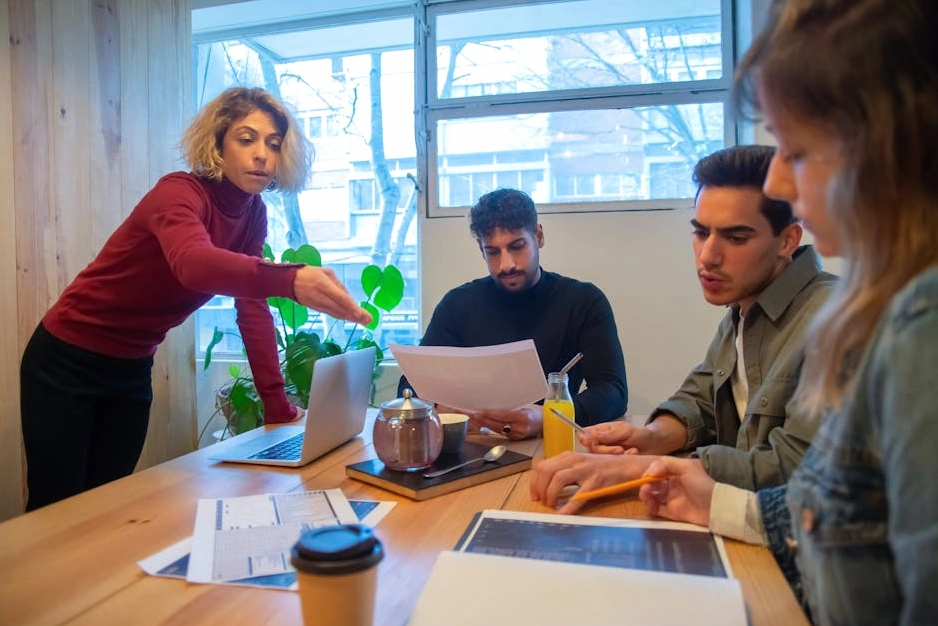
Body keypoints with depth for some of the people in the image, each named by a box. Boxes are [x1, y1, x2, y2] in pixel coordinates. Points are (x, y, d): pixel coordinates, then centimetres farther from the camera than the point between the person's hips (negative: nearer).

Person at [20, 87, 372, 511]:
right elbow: (194, 264, -48)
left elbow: (253, 308, -5)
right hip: (67, 362, -6)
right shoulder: (179, 192, -25)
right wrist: (290, 280, -67)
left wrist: (277, 406, -11)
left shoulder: (254, 213, -4)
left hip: (131, 371, 7)